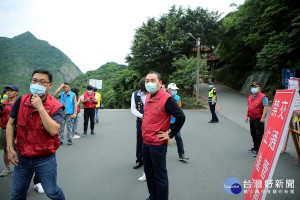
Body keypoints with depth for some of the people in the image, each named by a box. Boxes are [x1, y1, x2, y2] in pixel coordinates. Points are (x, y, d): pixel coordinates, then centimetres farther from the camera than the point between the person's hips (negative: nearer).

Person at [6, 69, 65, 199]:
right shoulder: (21, 101, -3)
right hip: (22, 158, 4)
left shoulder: (55, 106, -15)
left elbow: (53, 130, -28)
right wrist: (10, 148, 0)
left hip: (45, 159, -4)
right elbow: (10, 123, 6)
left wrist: (40, 107, -28)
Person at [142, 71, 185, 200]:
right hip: (146, 142, 8)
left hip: (157, 144, -8)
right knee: (148, 172, 22)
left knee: (160, 176, 7)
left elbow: (181, 117, -20)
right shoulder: (148, 97, 8)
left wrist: (170, 134, -16)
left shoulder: (167, 98, -17)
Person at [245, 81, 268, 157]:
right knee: (253, 134, 18)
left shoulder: (263, 97, -11)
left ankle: (259, 150, 4)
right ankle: (255, 147, 33)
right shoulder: (250, 97, 14)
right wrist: (246, 116, 12)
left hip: (259, 119, -8)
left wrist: (263, 117, -22)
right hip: (252, 119, 8)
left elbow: (265, 107, -17)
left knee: (259, 135, -3)